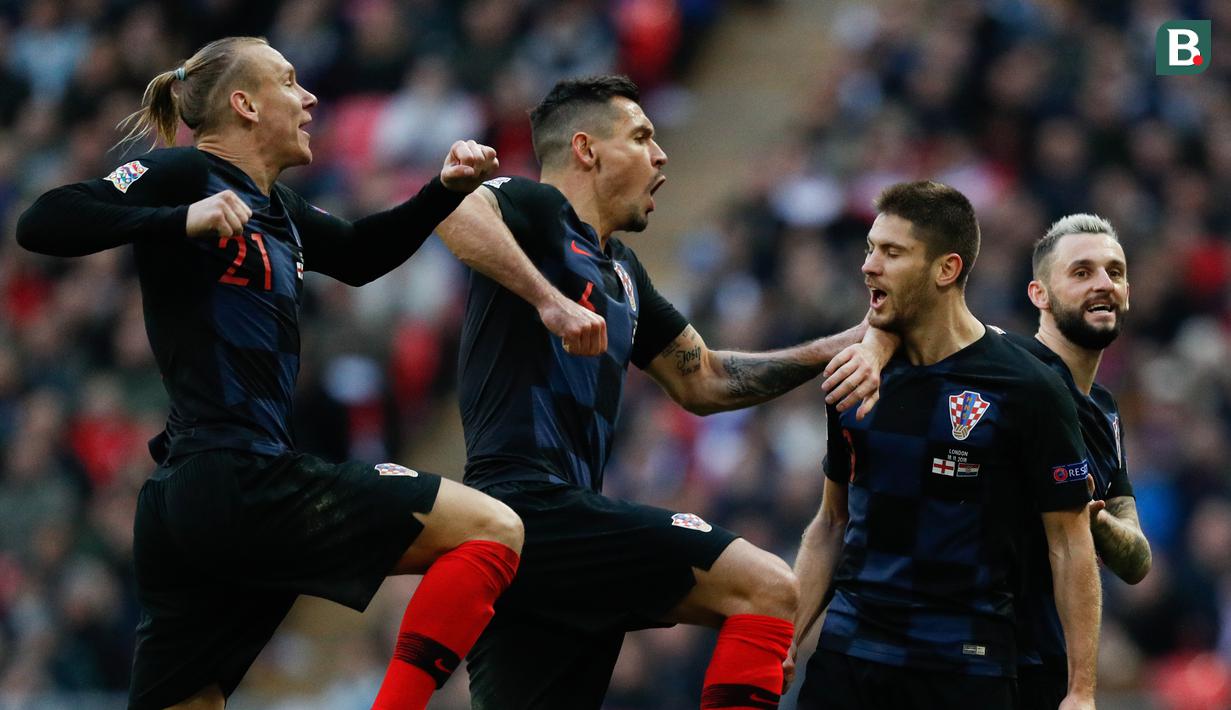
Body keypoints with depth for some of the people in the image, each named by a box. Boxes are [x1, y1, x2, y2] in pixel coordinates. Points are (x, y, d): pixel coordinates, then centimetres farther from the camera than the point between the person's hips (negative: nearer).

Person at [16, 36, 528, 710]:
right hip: (239, 484, -10)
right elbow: (41, 224, -15)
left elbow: (358, 254, 36)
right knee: (492, 529, -8)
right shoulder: (185, 174, -4)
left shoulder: (273, 206, 21)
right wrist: (180, 221, -26)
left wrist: (445, 190, 21)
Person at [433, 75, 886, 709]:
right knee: (768, 586, -13)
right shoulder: (538, 210, -1)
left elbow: (702, 381, 32)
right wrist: (550, 301, -27)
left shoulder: (621, 271, 26)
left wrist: (838, 348, 23)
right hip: (532, 504, -10)